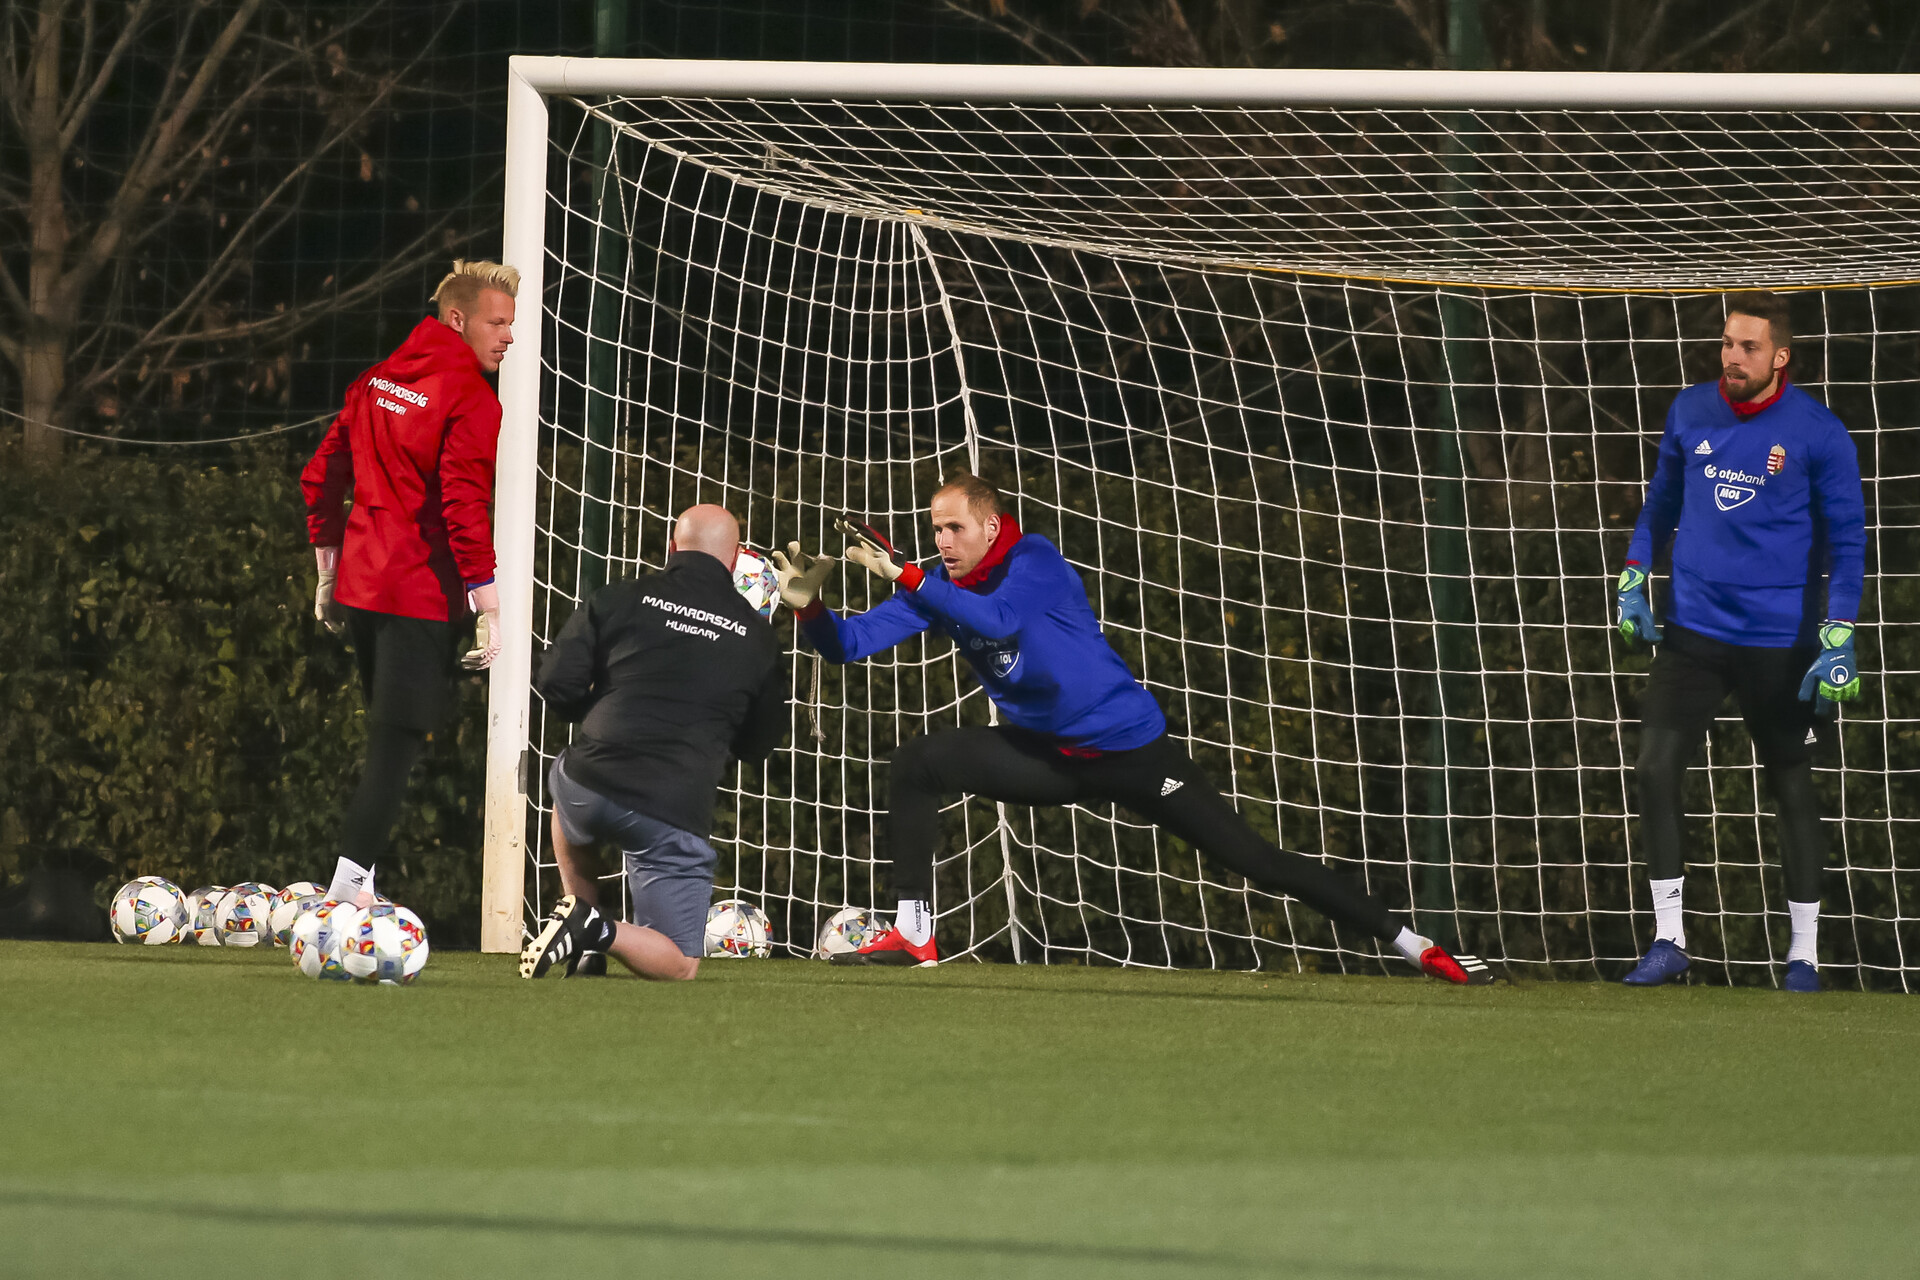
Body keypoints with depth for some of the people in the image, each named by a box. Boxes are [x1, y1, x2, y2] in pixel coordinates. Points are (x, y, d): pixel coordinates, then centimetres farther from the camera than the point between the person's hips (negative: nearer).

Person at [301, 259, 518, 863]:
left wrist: (328, 574, 25)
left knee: (387, 740, 19)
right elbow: (464, 511, -20)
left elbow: (320, 478, 17)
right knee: (396, 751, -7)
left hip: (360, 587, 8)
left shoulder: (376, 381, 12)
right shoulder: (471, 400, -13)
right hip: (423, 598, -8)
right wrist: (490, 610, -18)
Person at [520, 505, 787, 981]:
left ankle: (580, 909, 22)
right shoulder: (756, 635, 6)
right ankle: (598, 933, -18)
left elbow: (556, 685, 1)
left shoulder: (620, 599, 3)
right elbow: (760, 744, 14)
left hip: (592, 786, 1)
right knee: (680, 967, 10)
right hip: (676, 811, -1)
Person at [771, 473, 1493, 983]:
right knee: (917, 766, -12)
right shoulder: (940, 585, -2)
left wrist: (904, 578, -40)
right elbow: (851, 644, -6)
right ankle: (914, 936, -9)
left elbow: (998, 619, -38)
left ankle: (1412, 946, -3)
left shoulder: (1034, 562, -18)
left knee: (1254, 860, -9)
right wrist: (809, 605, -26)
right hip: (1046, 755, 6)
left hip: (1128, 751, -6)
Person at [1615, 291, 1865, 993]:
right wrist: (1634, 577, 8)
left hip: (1778, 641, -3)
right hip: (1692, 627, 3)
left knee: (1791, 786, 5)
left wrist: (1838, 638, -14)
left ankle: (1804, 954, 15)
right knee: (1655, 770, -8)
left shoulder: (1817, 432, -9)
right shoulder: (1691, 411, 3)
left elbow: (1846, 539, -6)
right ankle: (1668, 941, 1)